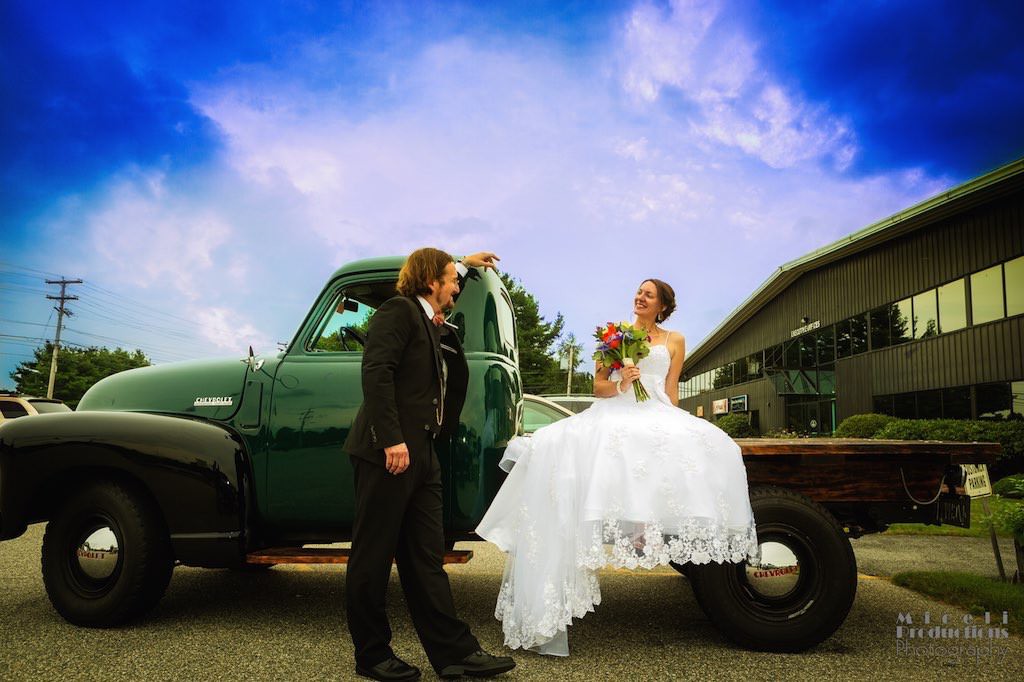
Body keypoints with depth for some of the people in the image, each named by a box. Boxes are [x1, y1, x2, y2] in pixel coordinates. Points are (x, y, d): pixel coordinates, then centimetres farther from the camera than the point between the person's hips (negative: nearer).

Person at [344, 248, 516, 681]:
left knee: (426, 559, 9)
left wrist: (465, 266, 41)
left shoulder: (435, 326, 21)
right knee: (373, 559, 2)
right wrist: (391, 439, -25)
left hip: (420, 456, 9)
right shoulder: (398, 311, -6)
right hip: (387, 452, -9)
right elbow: (376, 371, -19)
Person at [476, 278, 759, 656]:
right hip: (613, 414, 0)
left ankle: (650, 530, -21)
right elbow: (598, 386, 13)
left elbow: (671, 391, 15)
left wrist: (672, 424, 1)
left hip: (655, 416, 1)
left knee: (699, 445, -32)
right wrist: (619, 383, -7)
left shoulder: (674, 341, 18)